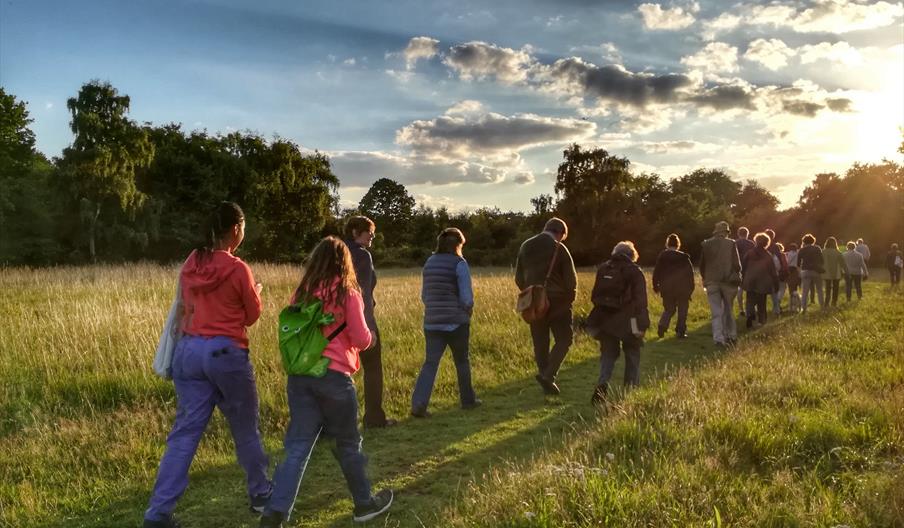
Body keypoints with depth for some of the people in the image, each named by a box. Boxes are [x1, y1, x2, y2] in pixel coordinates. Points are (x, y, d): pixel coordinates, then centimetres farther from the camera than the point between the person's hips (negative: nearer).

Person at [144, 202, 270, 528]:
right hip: (226, 353, -5)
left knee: (184, 433, 7)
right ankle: (261, 495, 30)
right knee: (245, 431, 13)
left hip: (188, 350, 5)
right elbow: (252, 316, 2)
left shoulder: (190, 265, 5)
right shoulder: (237, 269, -11)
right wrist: (255, 293, 19)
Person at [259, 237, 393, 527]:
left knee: (297, 447, 7)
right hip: (333, 376, -4)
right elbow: (362, 340, -4)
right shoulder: (347, 293, -6)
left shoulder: (302, 293, 7)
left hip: (300, 375, 4)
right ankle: (364, 503, 29)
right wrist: (367, 334, 17)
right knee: (347, 444, 12)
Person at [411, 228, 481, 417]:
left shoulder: (429, 263, 7)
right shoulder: (459, 263, -10)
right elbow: (467, 297, -12)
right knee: (462, 361, 14)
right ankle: (468, 400, 28)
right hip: (456, 322, -4)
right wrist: (468, 310, 8)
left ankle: (418, 404, -10)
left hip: (432, 322, 4)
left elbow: (424, 295, 12)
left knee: (430, 363, 3)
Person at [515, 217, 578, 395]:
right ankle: (548, 374, -9)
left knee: (540, 342, 11)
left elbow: (519, 278, 9)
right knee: (564, 339, 7)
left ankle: (547, 384, 17)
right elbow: (571, 280, -9)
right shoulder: (559, 249, -11)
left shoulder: (525, 246, 5)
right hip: (557, 301, -5)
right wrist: (569, 298, 8)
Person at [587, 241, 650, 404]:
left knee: (608, 354, 10)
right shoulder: (635, 272, -4)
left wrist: (596, 322, 13)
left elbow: (595, 296, 9)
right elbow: (640, 300, -11)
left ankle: (602, 383, -12)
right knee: (632, 354, 14)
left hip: (605, 320, 3)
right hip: (628, 322, -3)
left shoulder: (603, 269, 7)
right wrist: (641, 323, -9)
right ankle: (631, 387, 15)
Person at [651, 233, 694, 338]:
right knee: (682, 310, 10)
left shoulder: (661, 256, -1)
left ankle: (662, 326, -6)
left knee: (668, 309, 15)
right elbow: (690, 274, -2)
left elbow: (656, 273, 2)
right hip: (682, 289, -2)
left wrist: (656, 286, 11)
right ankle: (680, 331, 8)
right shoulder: (684, 257, -5)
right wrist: (690, 288, 5)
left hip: (666, 289, 2)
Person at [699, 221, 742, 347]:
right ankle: (731, 335, 17)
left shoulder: (706, 244, 2)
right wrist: (737, 277, 11)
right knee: (728, 310, 14)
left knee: (716, 312, 1)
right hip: (728, 281, 0)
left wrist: (705, 279, 19)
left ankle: (718, 339, -6)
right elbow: (737, 264, -5)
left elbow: (702, 264, 6)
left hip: (712, 282, 1)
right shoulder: (731, 244, -4)